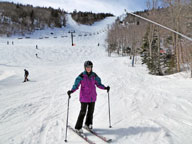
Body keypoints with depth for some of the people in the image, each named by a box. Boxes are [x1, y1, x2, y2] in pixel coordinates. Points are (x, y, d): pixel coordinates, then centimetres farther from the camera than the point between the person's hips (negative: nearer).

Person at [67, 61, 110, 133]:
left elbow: (98, 84, 10)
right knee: (83, 112, -4)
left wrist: (105, 88, -2)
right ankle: (78, 127, 8)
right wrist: (71, 91, -28)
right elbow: (76, 85, -12)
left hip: (92, 97, 4)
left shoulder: (94, 75, 1)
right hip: (84, 97, -4)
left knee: (91, 111, 13)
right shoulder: (81, 76, -10)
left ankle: (88, 124, 36)